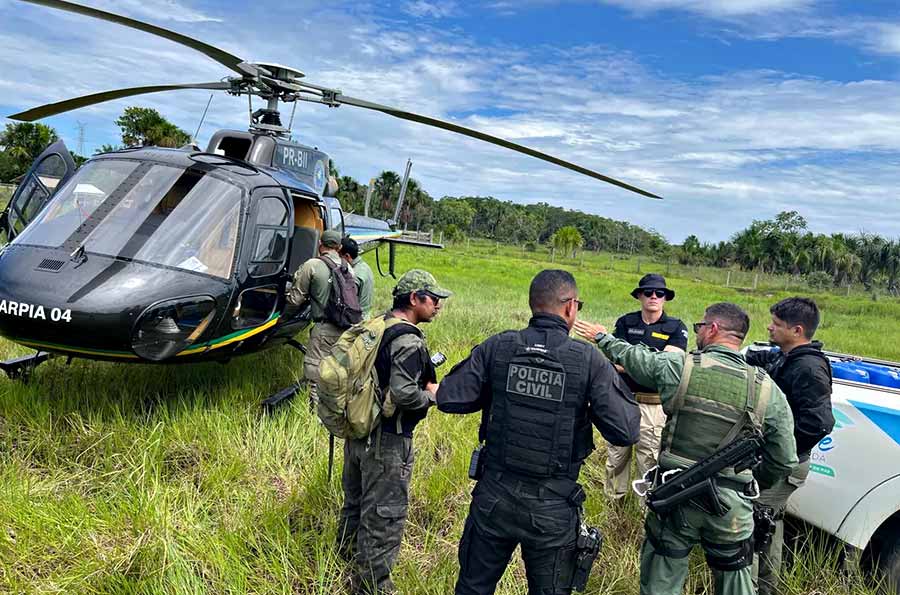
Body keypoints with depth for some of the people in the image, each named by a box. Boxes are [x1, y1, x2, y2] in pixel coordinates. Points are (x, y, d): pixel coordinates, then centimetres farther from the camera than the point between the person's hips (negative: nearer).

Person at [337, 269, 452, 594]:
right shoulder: (409, 342, -23)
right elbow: (403, 395, -29)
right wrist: (431, 394, -11)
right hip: (387, 442, -9)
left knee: (356, 497, 26)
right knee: (384, 514, 6)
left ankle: (348, 552, 47)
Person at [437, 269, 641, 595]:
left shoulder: (497, 347, -8)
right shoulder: (589, 359, -12)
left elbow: (449, 398, -7)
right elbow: (626, 431, -13)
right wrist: (616, 380, 4)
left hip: (494, 495, 2)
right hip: (553, 507, -1)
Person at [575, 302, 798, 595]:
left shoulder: (677, 366, -10)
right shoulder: (769, 390, -5)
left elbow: (633, 356, 8)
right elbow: (784, 460, 1)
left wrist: (602, 338, 28)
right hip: (731, 507, 1)